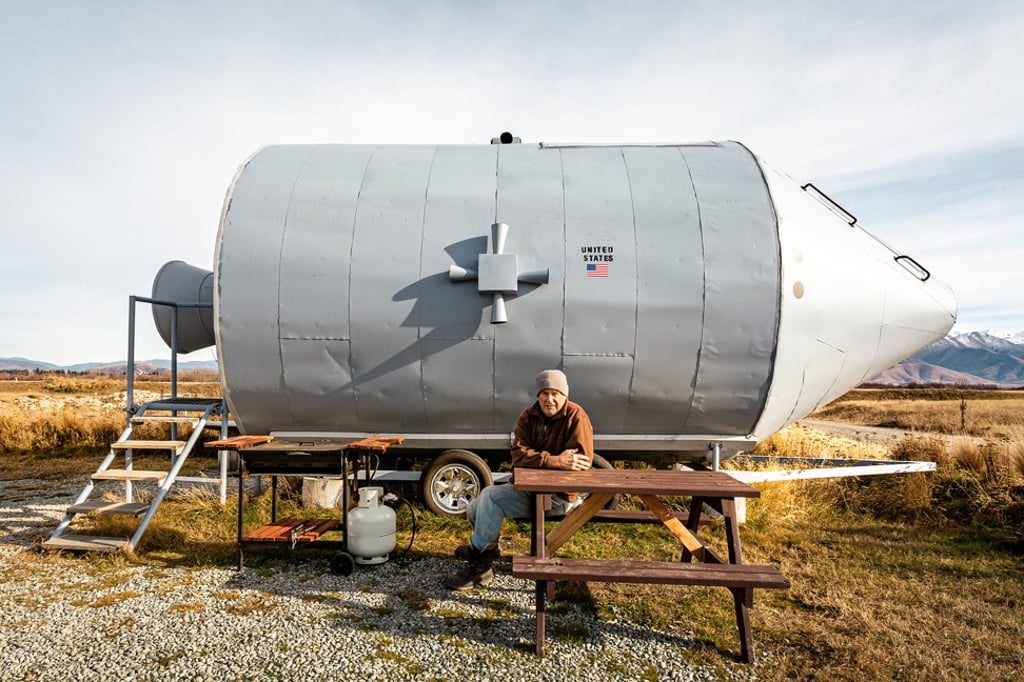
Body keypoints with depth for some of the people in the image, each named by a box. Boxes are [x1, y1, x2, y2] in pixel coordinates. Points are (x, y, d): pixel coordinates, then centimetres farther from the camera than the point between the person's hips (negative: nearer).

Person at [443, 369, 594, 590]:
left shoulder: (576, 418, -12)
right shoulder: (528, 416, 3)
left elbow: (582, 461, -22)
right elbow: (518, 454, -12)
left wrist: (540, 460, -23)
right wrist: (554, 460, -28)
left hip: (559, 496, -7)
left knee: (490, 495, -21)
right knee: (475, 509, 0)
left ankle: (478, 563, -7)